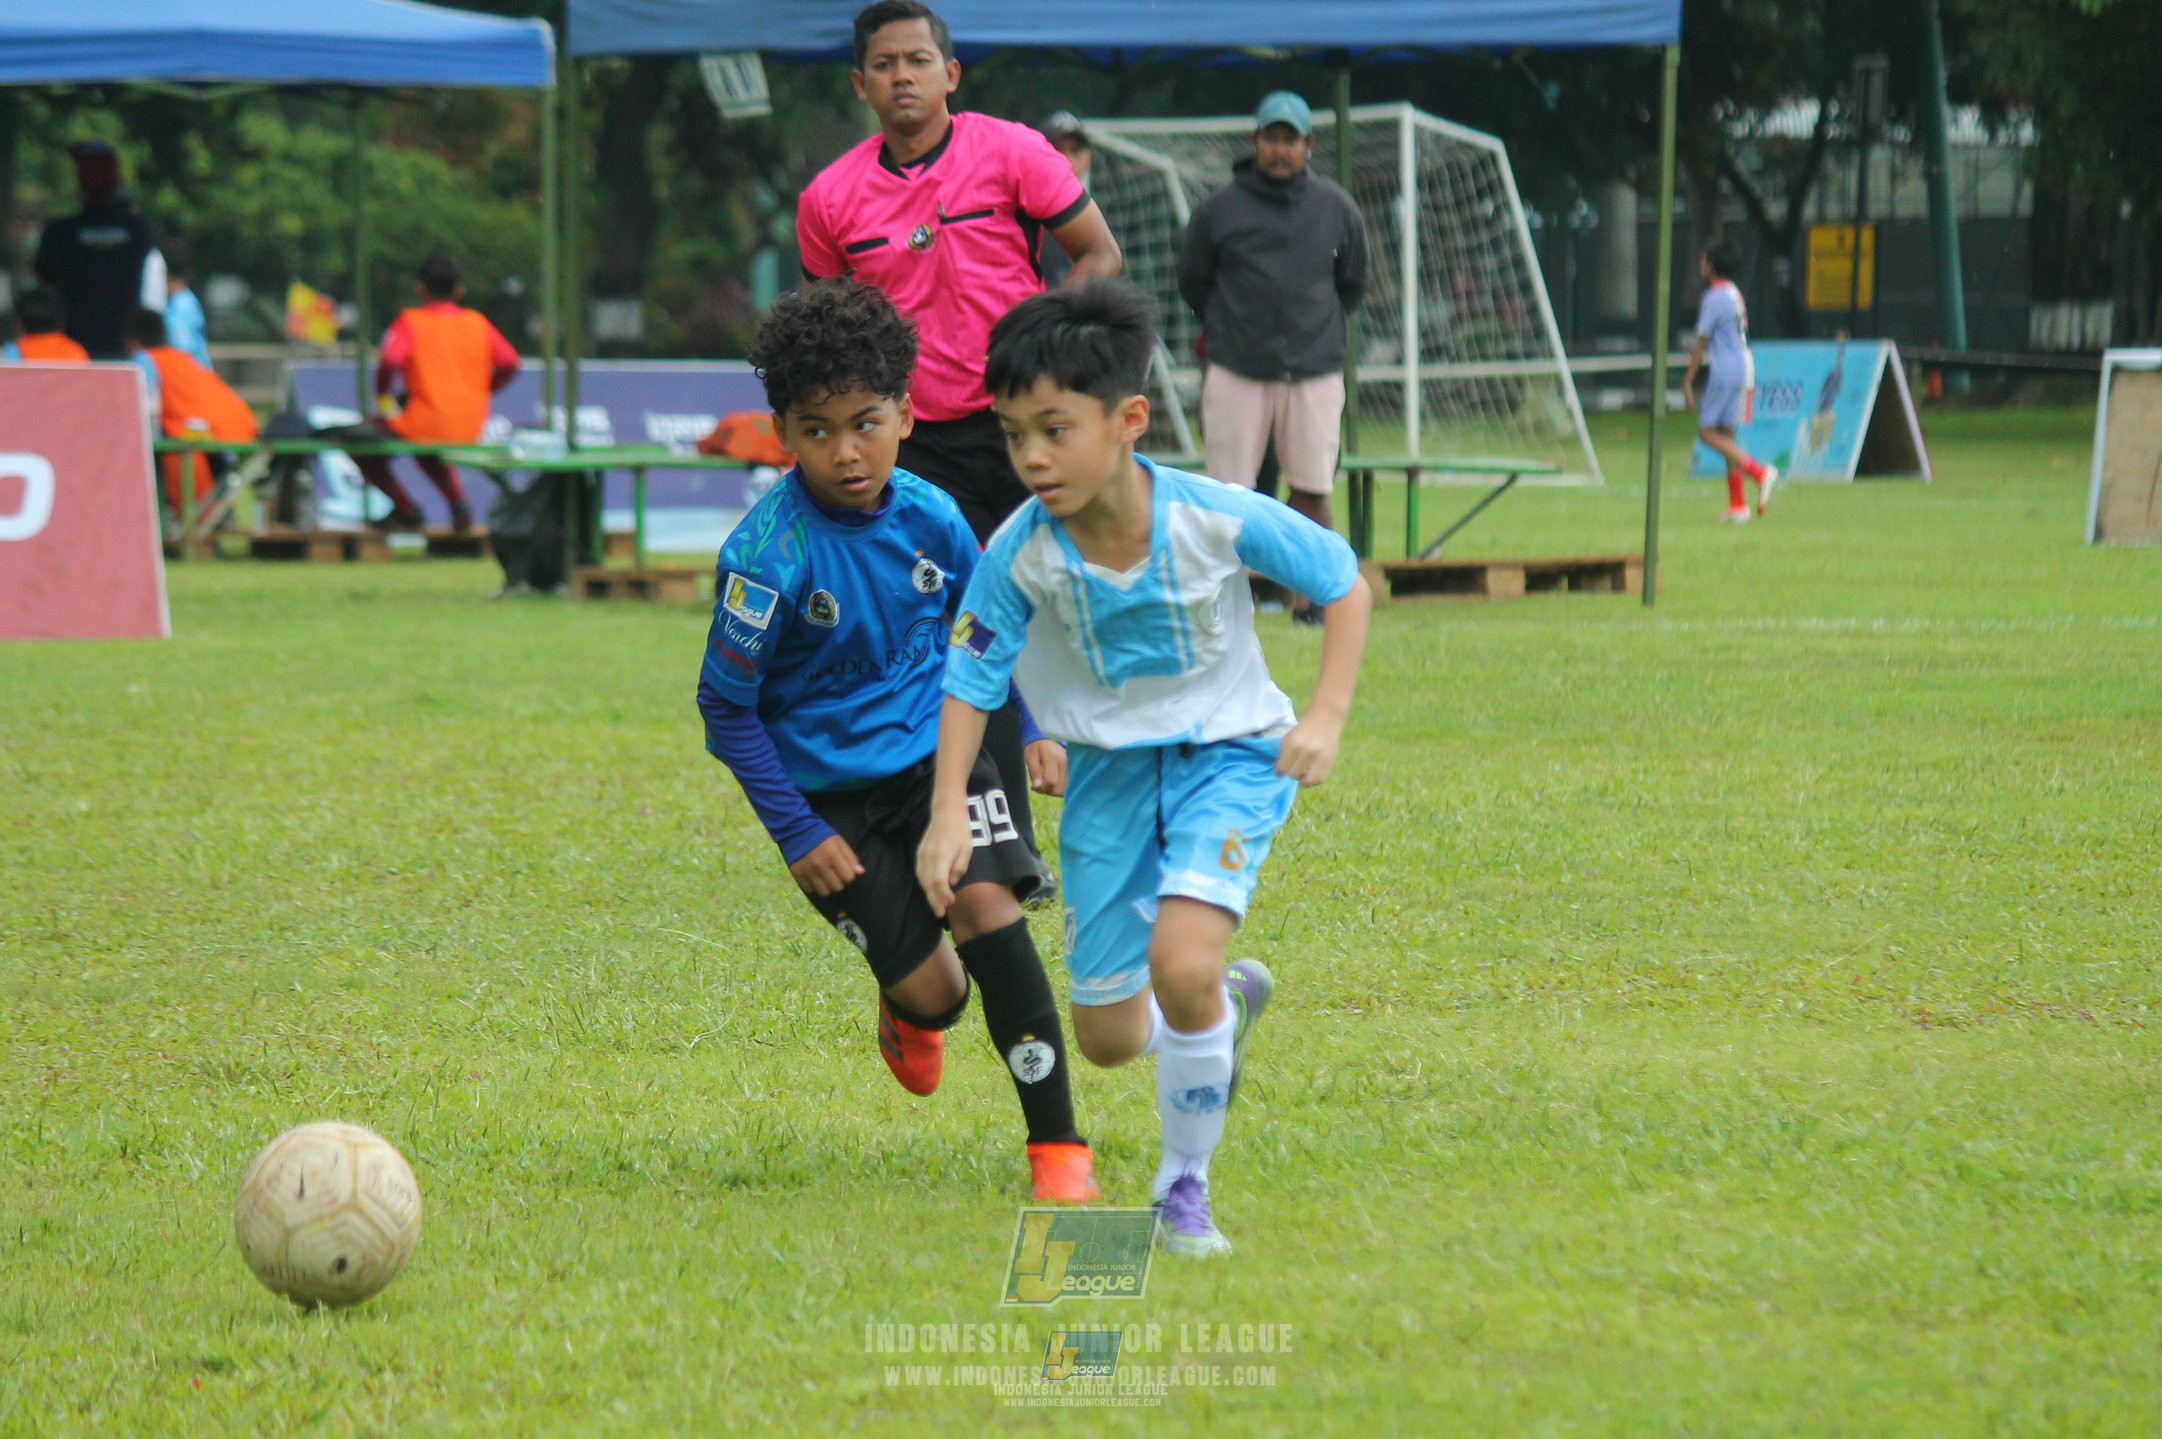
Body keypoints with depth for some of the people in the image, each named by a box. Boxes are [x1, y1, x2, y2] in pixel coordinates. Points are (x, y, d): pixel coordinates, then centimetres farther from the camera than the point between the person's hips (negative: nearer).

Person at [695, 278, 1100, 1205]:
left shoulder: (927, 516, -7)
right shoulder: (769, 554, -21)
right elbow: (726, 706, -12)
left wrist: (1034, 726, 5)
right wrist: (796, 832, -12)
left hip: (934, 753, 3)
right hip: (829, 790, -3)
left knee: (988, 910, -20)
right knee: (932, 991, -8)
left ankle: (1058, 1146, -12)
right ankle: (908, 1012, 33)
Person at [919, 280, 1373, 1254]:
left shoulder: (1218, 520, -23)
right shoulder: (1021, 554, -18)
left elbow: (1344, 582, -8)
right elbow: (970, 680, -6)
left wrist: (1326, 717, -17)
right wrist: (948, 816, -13)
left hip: (1227, 754, -3)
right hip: (1108, 767, 3)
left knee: (1180, 964, -27)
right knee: (1107, 1037, 6)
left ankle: (1185, 1190, -3)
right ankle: (1231, 1002, 43)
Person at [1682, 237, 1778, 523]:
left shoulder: (1713, 298, -11)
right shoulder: (1735, 295, 15)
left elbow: (1701, 344, -12)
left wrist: (1688, 382, -9)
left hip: (1724, 371, -9)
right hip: (1744, 369, 9)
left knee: (1707, 431, -5)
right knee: (1726, 433, 10)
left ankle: (1759, 471, -19)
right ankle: (1738, 505, 6)